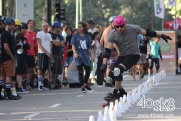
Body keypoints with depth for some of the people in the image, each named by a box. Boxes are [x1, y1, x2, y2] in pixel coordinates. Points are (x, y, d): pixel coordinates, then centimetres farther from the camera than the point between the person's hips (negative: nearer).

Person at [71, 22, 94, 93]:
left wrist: (91, 55, 7)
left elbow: (89, 48, 12)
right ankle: (82, 87, 2)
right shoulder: (75, 36, 1)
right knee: (80, 72, -4)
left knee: (88, 70, 6)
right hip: (78, 56, -3)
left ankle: (85, 84, 28)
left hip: (85, 56, 3)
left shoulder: (87, 37, 9)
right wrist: (75, 52, -24)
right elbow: (73, 45, -8)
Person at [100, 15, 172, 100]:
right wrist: (104, 64, -29)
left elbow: (147, 33, -2)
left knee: (117, 70, -25)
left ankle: (114, 94, -19)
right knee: (113, 74, -5)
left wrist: (161, 36, 8)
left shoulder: (133, 29, -18)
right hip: (122, 56, 5)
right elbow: (107, 50, -17)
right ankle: (122, 92, 18)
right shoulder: (112, 35, -13)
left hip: (134, 55, -4)